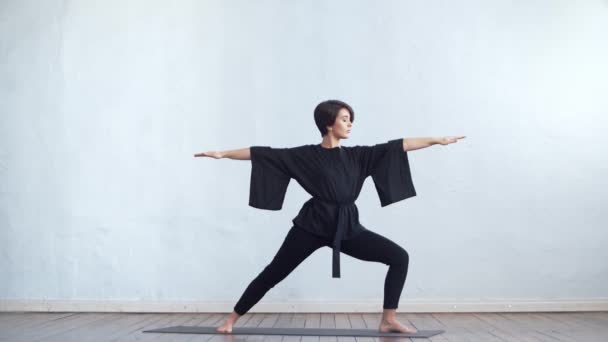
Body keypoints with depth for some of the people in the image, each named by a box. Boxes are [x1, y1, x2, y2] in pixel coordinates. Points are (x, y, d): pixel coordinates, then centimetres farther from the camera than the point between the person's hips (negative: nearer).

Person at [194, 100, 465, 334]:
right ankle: (231, 319, 14)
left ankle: (388, 319, 2)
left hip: (347, 227, 4)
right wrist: (223, 154, -10)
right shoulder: (306, 155, -3)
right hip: (313, 225, -4)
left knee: (399, 257, -5)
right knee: (273, 273, -1)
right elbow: (263, 154, -6)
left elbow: (398, 146, 4)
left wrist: (438, 140, 1)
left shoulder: (357, 155, 8)